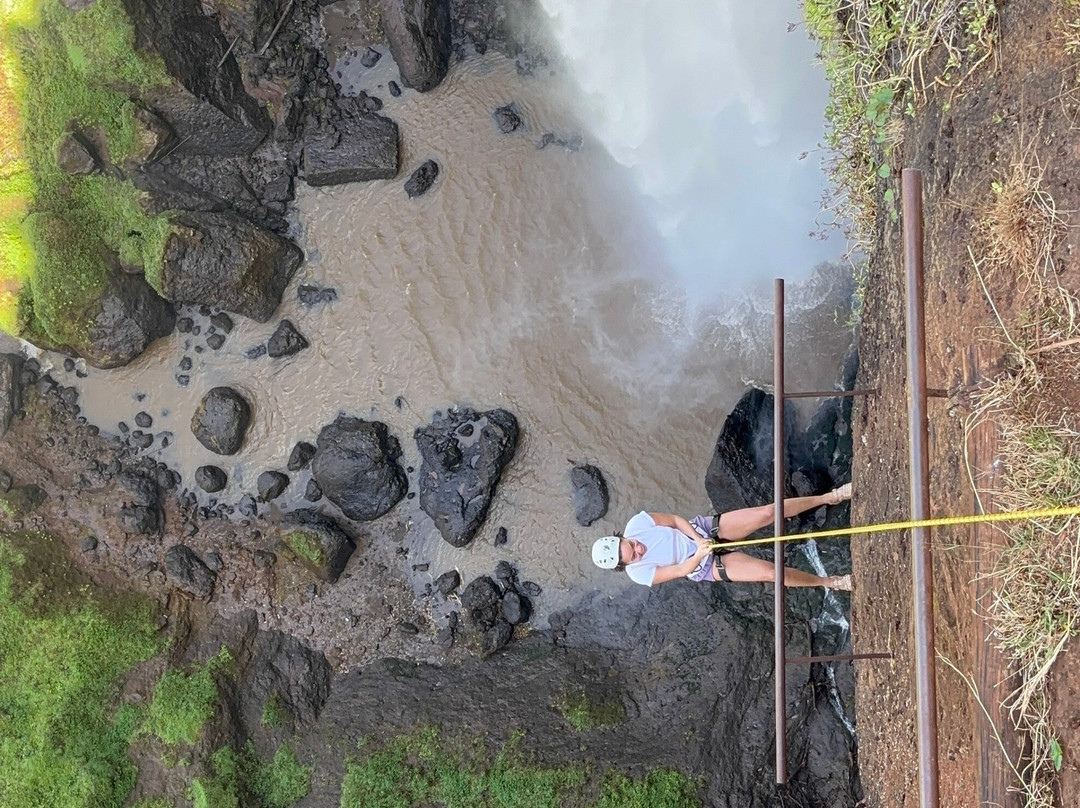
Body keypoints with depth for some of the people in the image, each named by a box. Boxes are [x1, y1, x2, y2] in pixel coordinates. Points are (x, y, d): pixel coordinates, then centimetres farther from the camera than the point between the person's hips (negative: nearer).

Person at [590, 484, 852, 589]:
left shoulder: (636, 524, -15)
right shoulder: (640, 574, -19)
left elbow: (675, 519, -6)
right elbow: (682, 570, -15)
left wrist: (697, 539, -20)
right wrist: (699, 555, -32)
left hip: (704, 528, 3)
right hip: (705, 567, -2)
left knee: (768, 512, -14)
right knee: (770, 572, -18)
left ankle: (828, 497, 6)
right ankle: (829, 582, 5)